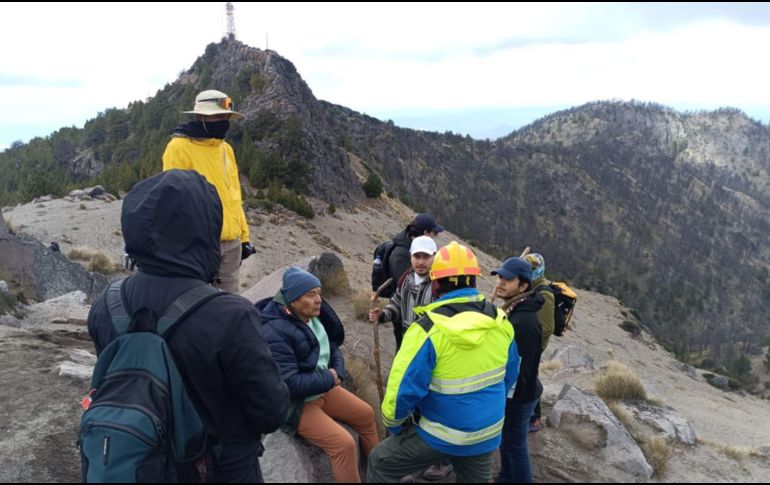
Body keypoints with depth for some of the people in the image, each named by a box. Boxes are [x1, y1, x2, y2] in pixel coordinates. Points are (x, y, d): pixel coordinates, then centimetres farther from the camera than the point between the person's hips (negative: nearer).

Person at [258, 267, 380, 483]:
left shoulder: (313, 317, -1)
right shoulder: (275, 332, -29)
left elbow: (332, 346, 11)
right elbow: (289, 383, -32)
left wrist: (338, 372, -11)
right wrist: (329, 379, -22)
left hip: (324, 388, 9)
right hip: (295, 404, -9)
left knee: (366, 414, 15)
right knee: (344, 443, -19)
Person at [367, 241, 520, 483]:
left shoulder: (429, 329, -25)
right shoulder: (501, 323, -7)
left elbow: (404, 388, -22)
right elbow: (510, 375, 8)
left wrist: (393, 423, -2)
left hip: (440, 435, -5)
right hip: (487, 433, 5)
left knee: (380, 464, 14)